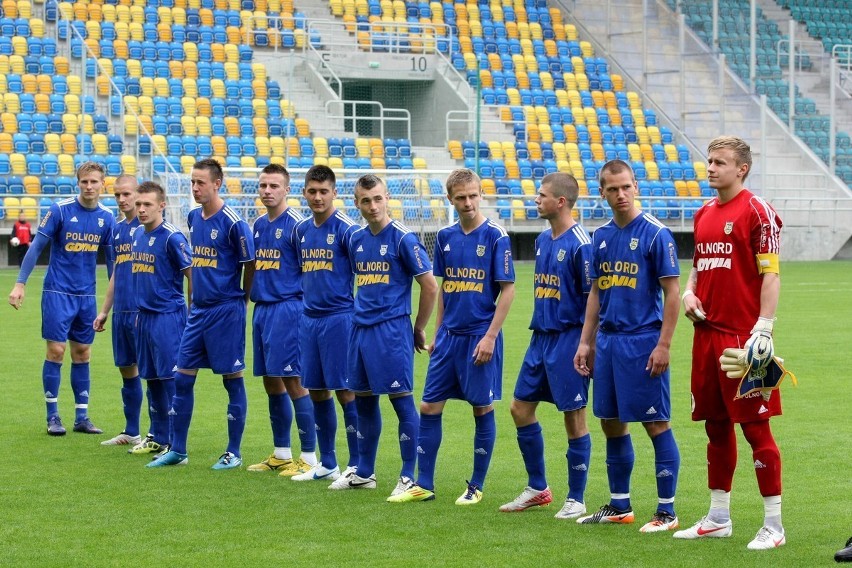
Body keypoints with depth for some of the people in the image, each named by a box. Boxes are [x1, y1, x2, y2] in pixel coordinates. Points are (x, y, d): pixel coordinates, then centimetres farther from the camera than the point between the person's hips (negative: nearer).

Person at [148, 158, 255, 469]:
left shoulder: (232, 222, -13)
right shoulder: (193, 218, 9)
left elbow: (250, 264, -6)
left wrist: (241, 299, 3)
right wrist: (194, 300, 16)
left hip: (226, 310, -7)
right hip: (198, 310, 7)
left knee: (232, 378, 1)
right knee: (182, 377, 7)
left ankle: (233, 452, 9)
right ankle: (177, 450, 15)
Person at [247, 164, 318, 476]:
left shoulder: (295, 224, -9)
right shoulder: (259, 225, 14)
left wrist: (305, 309, -13)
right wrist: (249, 300, 16)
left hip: (287, 308, -8)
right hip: (261, 308, 8)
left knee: (293, 381, -8)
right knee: (271, 382, 12)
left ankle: (309, 457, -3)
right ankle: (281, 454, 20)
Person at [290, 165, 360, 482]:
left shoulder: (346, 229, -9)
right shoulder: (302, 230, 11)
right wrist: (306, 300, 15)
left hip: (339, 317, -7)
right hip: (309, 318, 7)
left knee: (346, 391, -5)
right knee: (317, 391, 10)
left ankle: (358, 466, 1)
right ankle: (327, 465, 20)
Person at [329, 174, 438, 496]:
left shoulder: (403, 239, -9)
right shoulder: (356, 240, 10)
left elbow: (430, 287, -8)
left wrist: (418, 330, -1)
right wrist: (362, 314, 17)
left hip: (392, 330, -7)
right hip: (360, 329, 7)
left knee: (402, 401, -4)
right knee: (364, 401, 13)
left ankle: (409, 477, 1)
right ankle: (364, 473, 23)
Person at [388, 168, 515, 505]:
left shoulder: (495, 236, -9)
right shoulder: (445, 237, 7)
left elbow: (507, 289, -10)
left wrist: (490, 336, -14)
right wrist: (437, 332, 13)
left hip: (480, 337, -5)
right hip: (449, 336, 5)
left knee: (482, 409, 3)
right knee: (429, 407, 4)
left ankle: (476, 487, 13)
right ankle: (424, 484, 12)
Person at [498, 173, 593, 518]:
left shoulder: (579, 244, -14)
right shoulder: (542, 241, 11)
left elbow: (593, 298, -14)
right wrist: (540, 328, 17)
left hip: (568, 339, -9)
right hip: (540, 336, 9)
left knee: (574, 417, -1)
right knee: (521, 408, 10)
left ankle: (576, 500, 8)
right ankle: (537, 489, 22)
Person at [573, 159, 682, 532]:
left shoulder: (655, 234, -8)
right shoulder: (601, 237, 11)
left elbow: (672, 292, -10)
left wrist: (663, 344, -15)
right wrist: (586, 342, 13)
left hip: (643, 342, -7)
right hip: (608, 341, 7)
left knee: (656, 424, -3)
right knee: (611, 423, 11)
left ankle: (667, 511, 2)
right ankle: (619, 506, 21)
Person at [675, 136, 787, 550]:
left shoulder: (757, 212, -8)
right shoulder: (704, 214, 14)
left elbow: (771, 274, -12)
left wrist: (763, 329, -19)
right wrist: (689, 292, 6)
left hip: (744, 337, -7)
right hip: (707, 333, 8)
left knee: (755, 426, -5)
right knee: (715, 426, 14)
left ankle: (773, 526, 1)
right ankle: (718, 518, 24)